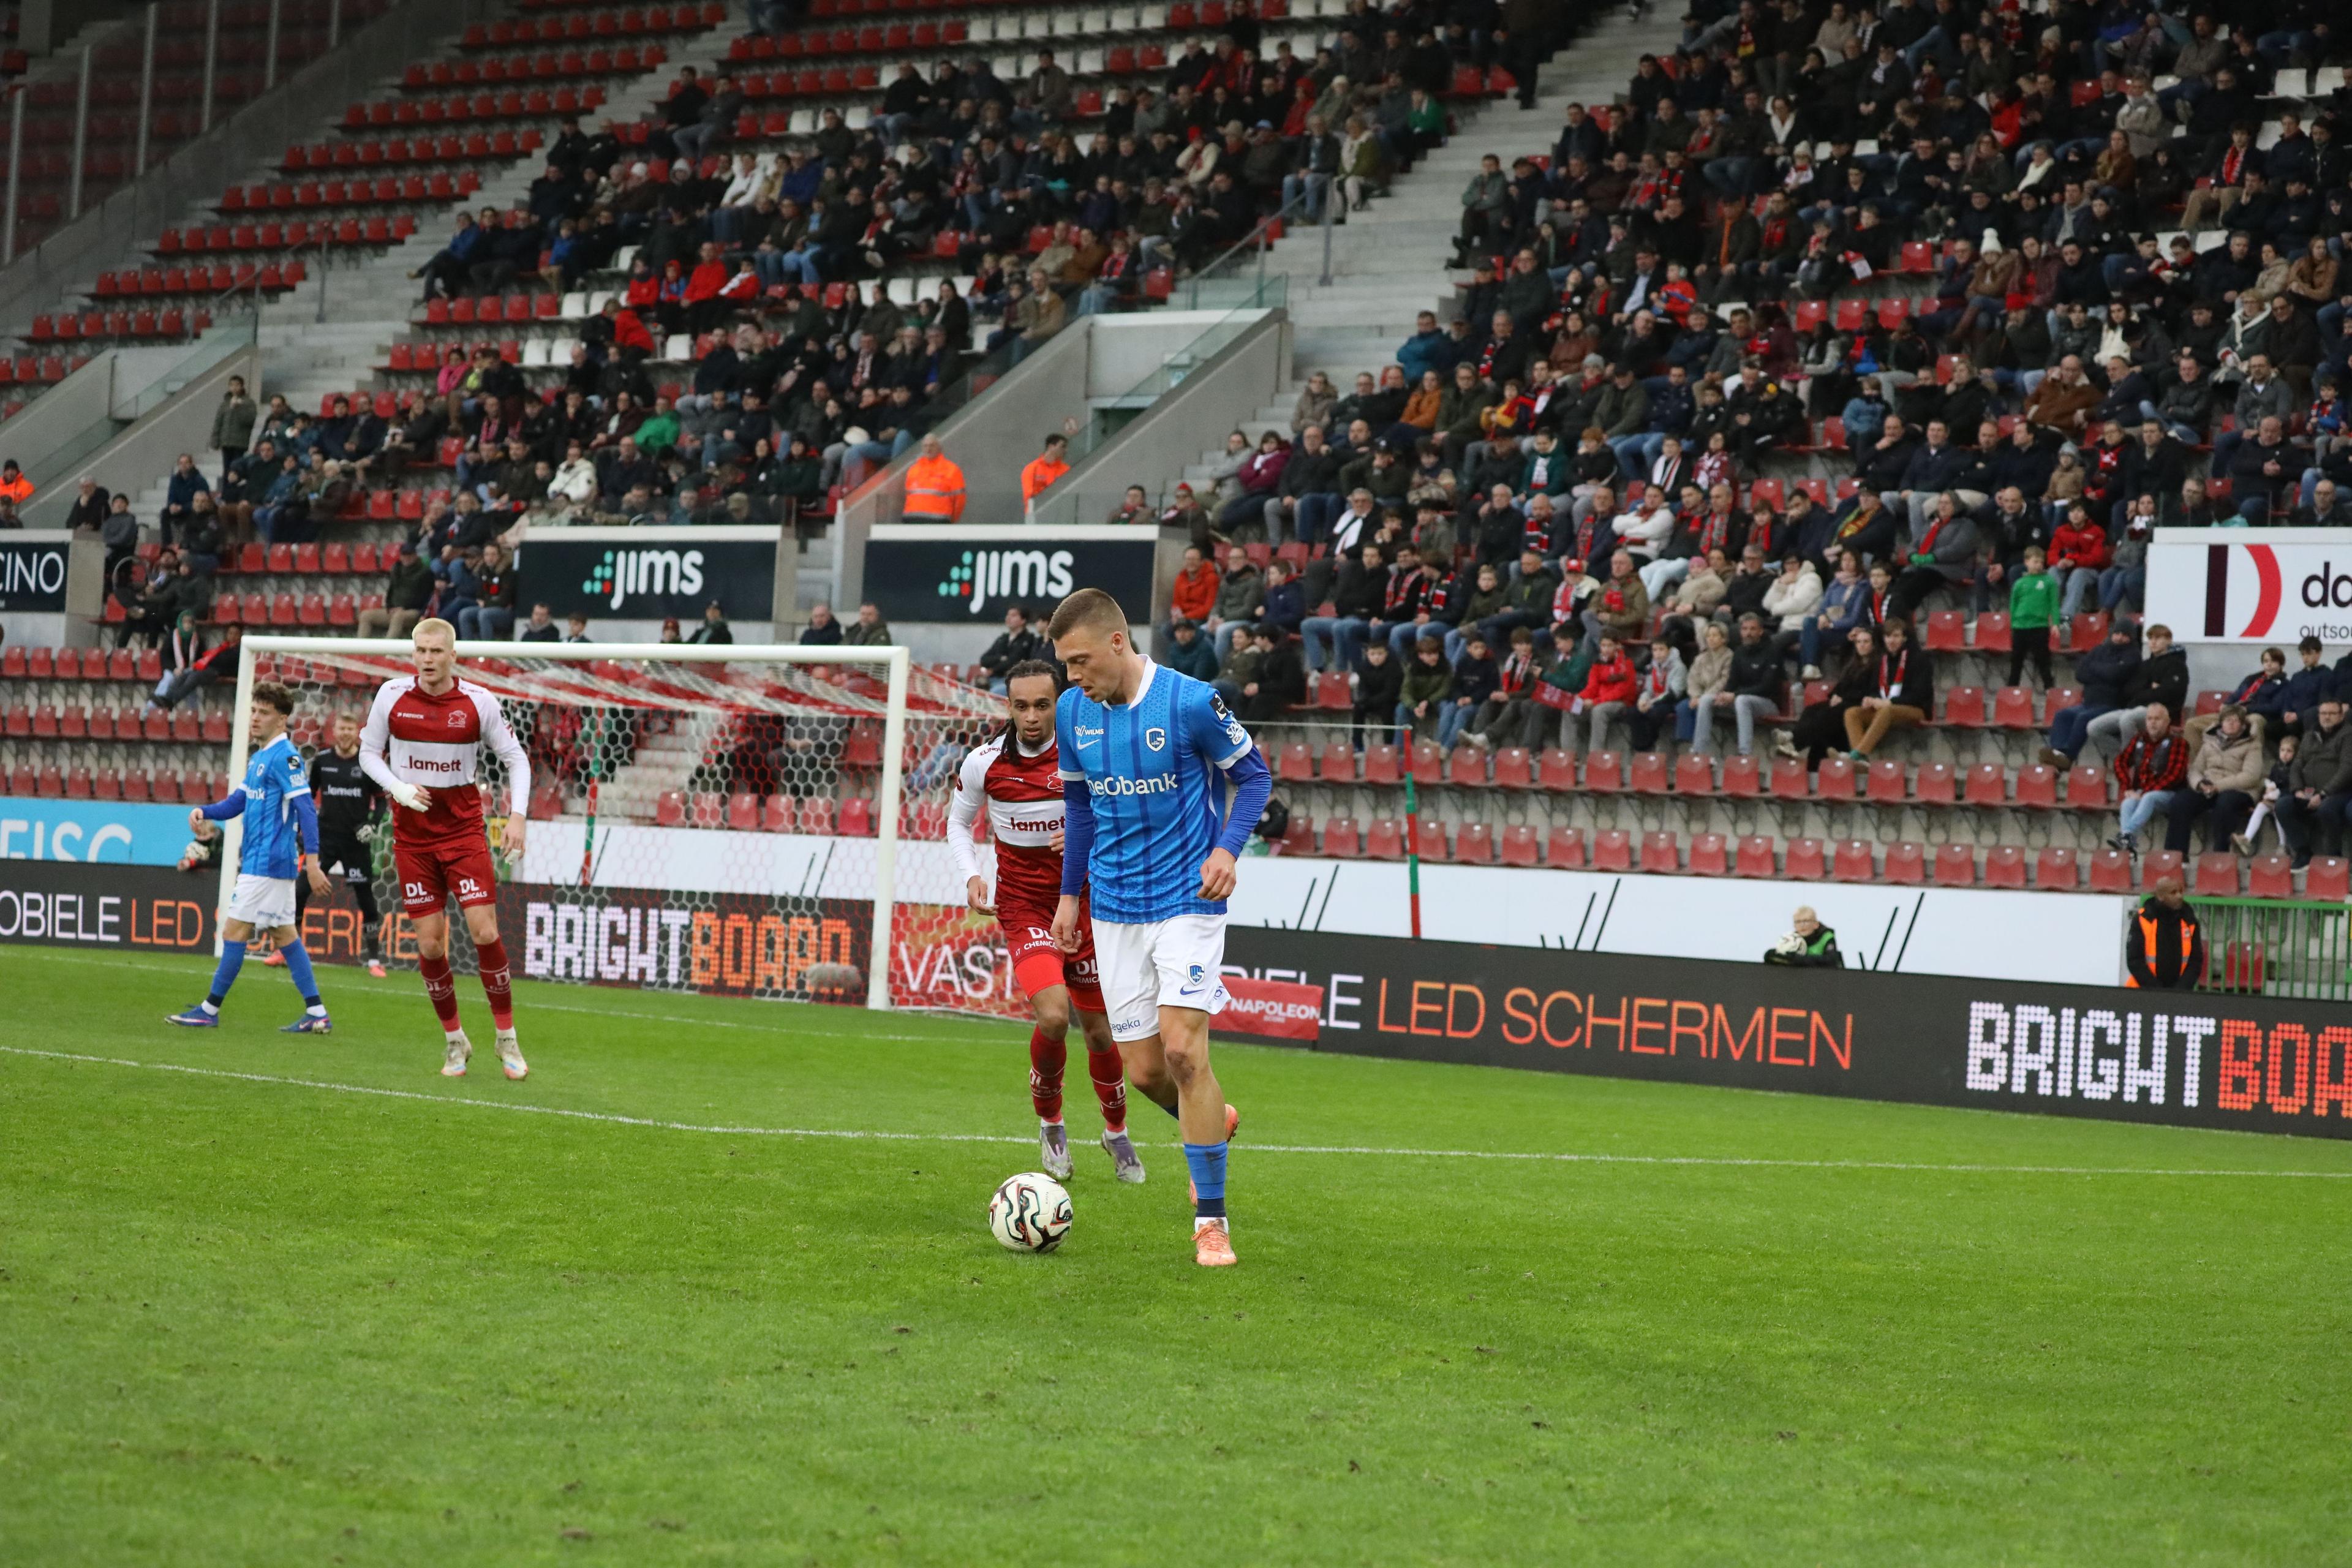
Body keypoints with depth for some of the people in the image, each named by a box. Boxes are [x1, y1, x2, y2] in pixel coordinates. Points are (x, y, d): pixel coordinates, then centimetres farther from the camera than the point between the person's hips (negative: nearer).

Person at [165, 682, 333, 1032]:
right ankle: (317, 1015, 11)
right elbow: (238, 802, 21)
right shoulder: (258, 757, 16)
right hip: (256, 858, 10)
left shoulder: (285, 757, -14)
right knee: (285, 933, 10)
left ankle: (210, 1010, 2)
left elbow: (306, 808, -19)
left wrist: (312, 860, -26)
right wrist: (204, 812, 1)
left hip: (268, 861, -10)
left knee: (234, 930, -5)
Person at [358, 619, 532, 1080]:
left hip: (464, 831, -1)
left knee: (485, 933, -10)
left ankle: (507, 1040, 4)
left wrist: (516, 815, -9)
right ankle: (454, 1041, 17)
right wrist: (398, 787, -10)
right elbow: (368, 752, 8)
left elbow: (515, 758, 3)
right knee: (430, 943, -1)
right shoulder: (391, 695, -3)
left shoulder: (478, 702, -6)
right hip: (412, 837, 1)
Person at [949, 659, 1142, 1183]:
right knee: (1052, 1017, -22)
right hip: (1022, 907, -1)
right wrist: (971, 875, -7)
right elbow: (959, 823, 10)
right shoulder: (984, 763, -8)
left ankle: (1117, 1132, 34)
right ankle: (1050, 1125, 5)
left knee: (1100, 1031, 8)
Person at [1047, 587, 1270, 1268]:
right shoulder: (1072, 713, 1)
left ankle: (1211, 1219, -8)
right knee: (1144, 1071, 4)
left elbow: (1253, 775, -2)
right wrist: (1070, 892, 16)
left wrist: (1227, 848, -17)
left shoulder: (1189, 703, -14)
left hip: (1187, 900, -5)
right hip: (1115, 911, 5)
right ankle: (1212, 1123, 37)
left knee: (1182, 1051, -16)